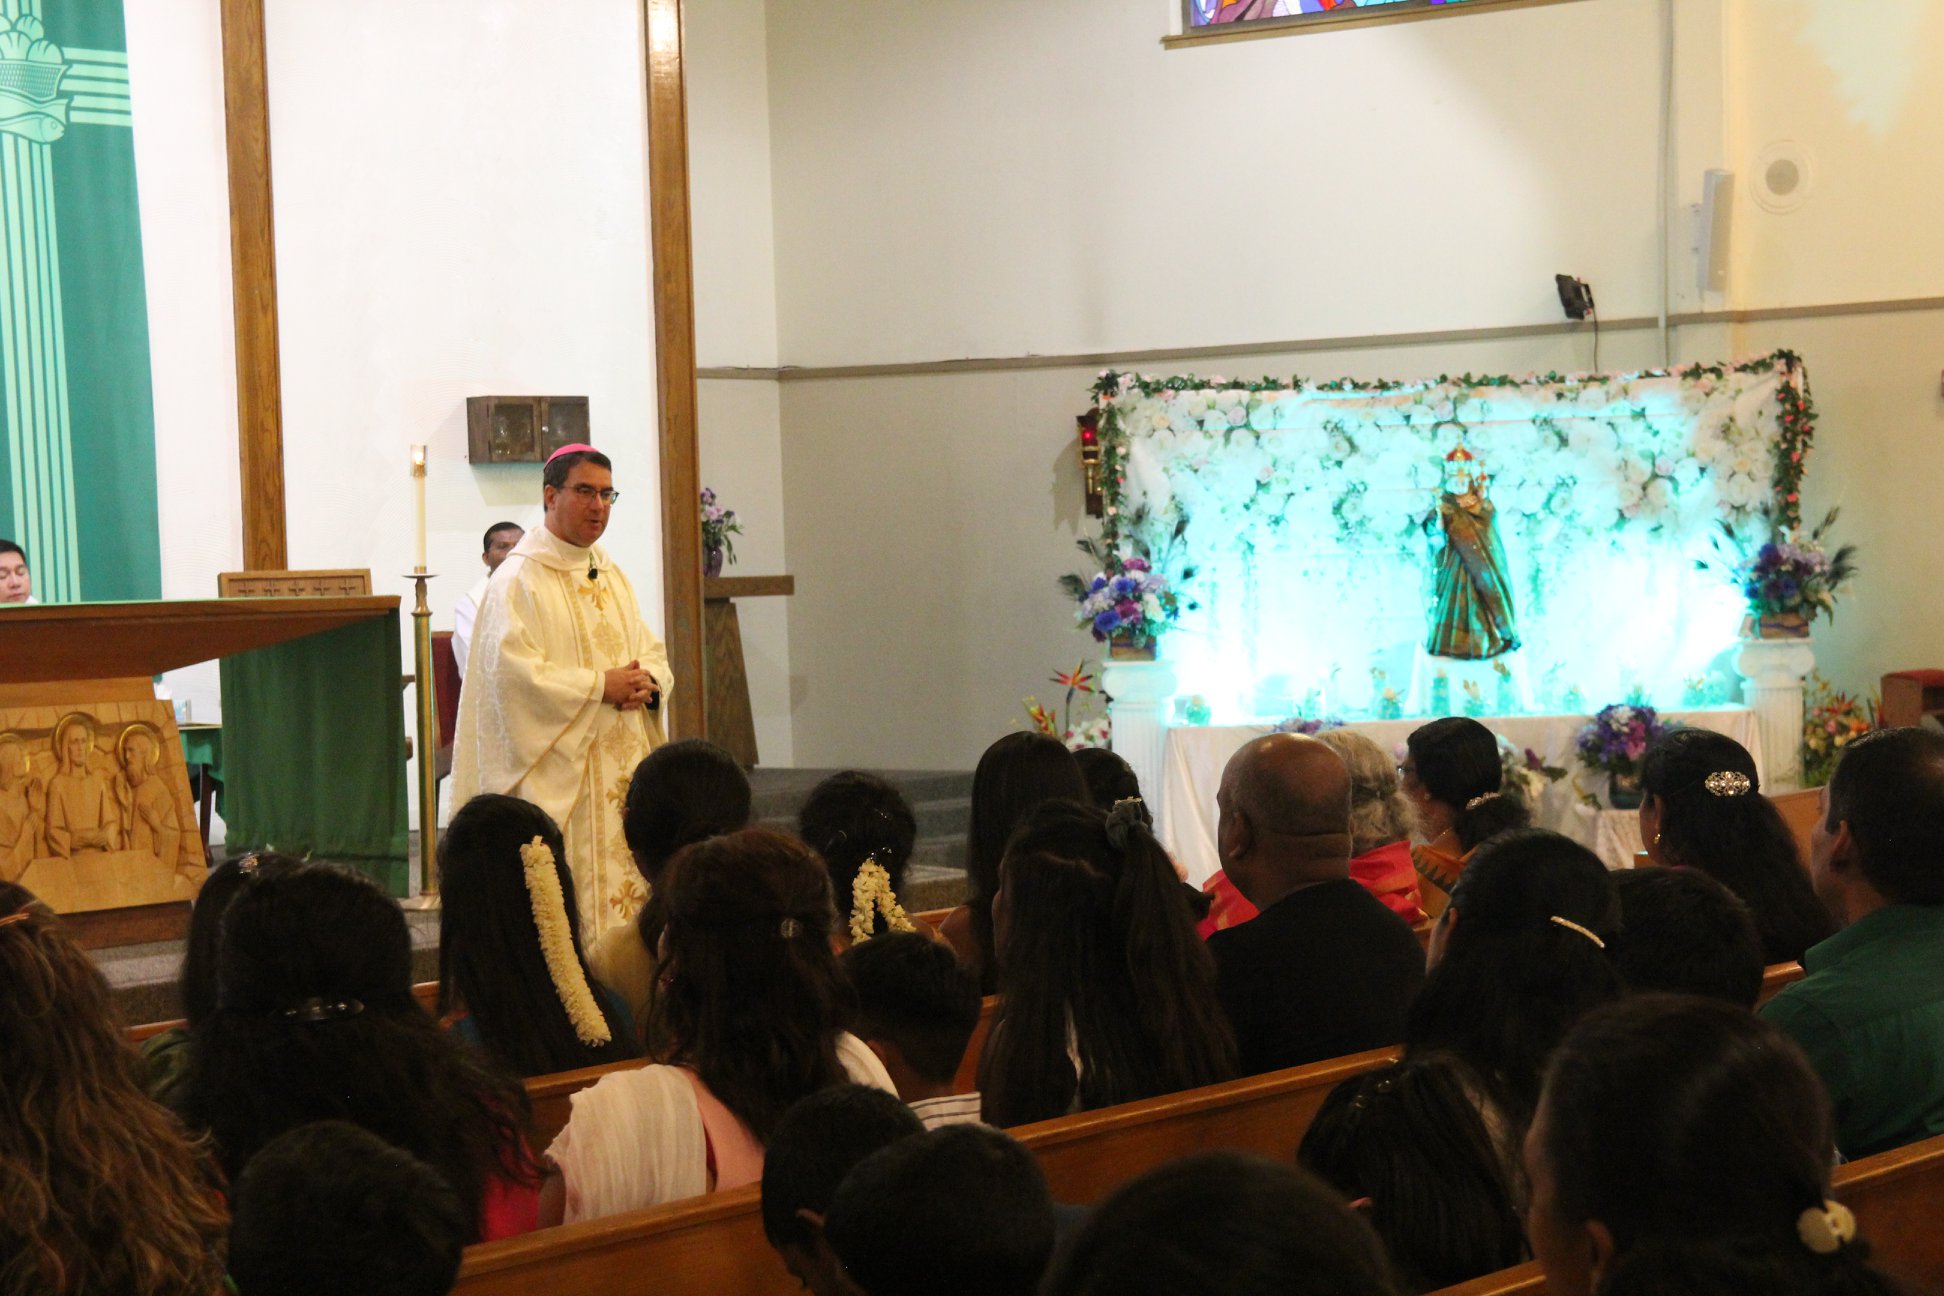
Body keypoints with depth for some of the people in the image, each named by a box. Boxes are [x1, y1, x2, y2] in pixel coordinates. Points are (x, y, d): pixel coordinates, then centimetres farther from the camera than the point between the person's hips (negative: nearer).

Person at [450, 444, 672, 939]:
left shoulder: (613, 576, 17)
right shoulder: (518, 579, -7)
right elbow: (511, 671, -17)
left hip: (621, 764, 7)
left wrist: (647, 682, -5)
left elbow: (654, 652, 19)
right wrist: (600, 686, -17)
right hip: (557, 772, -7)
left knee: (626, 881, 5)